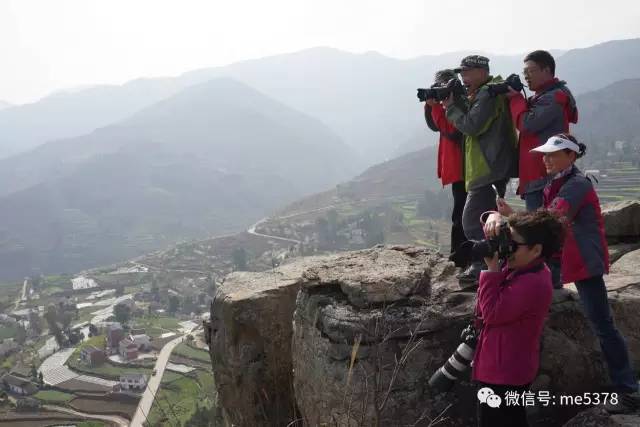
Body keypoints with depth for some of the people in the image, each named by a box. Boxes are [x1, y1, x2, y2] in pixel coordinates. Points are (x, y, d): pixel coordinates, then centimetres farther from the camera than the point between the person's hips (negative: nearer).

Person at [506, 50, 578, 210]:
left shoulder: (553, 97, -12)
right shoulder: (544, 96, 22)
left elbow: (527, 124, -21)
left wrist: (515, 97, -8)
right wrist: (515, 97, 5)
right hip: (536, 175, 10)